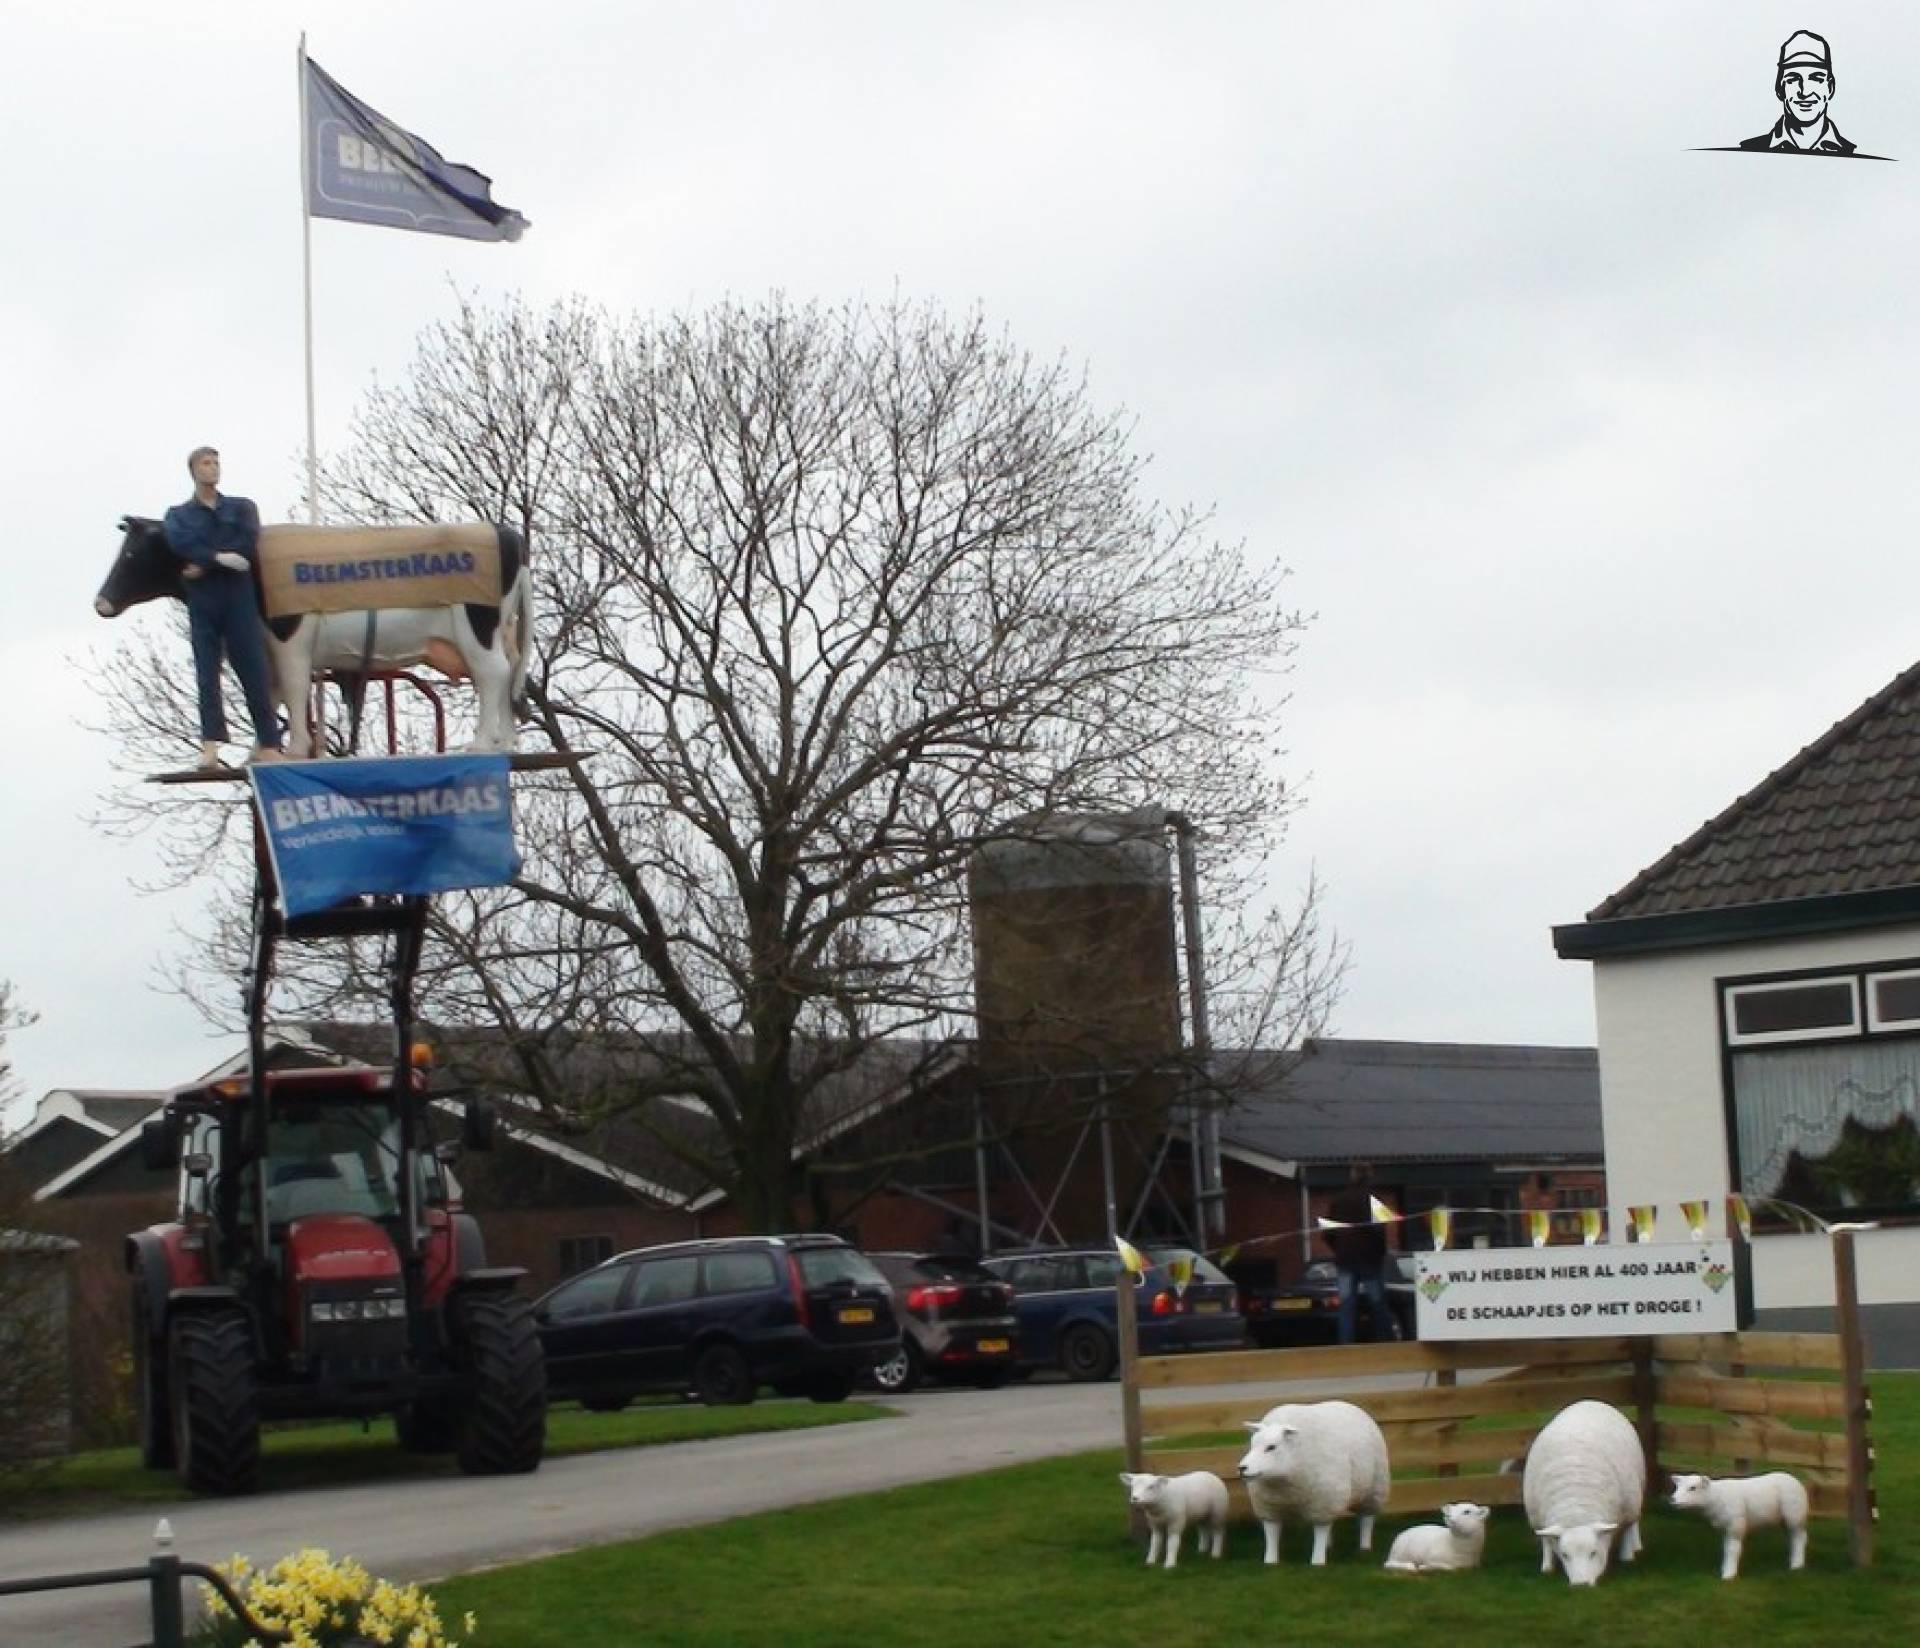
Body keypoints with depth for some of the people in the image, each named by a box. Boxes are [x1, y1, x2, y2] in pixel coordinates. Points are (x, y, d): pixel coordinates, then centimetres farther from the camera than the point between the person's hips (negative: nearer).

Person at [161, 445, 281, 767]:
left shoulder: (242, 508, 14)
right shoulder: (178, 515, 15)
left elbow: (248, 546, -4)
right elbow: (181, 544, -7)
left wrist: (204, 566, -10)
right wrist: (218, 557, -18)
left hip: (238, 596, 0)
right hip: (202, 599, 0)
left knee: (254, 669, -4)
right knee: (207, 672, -8)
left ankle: (268, 744, -3)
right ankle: (211, 746, -15)